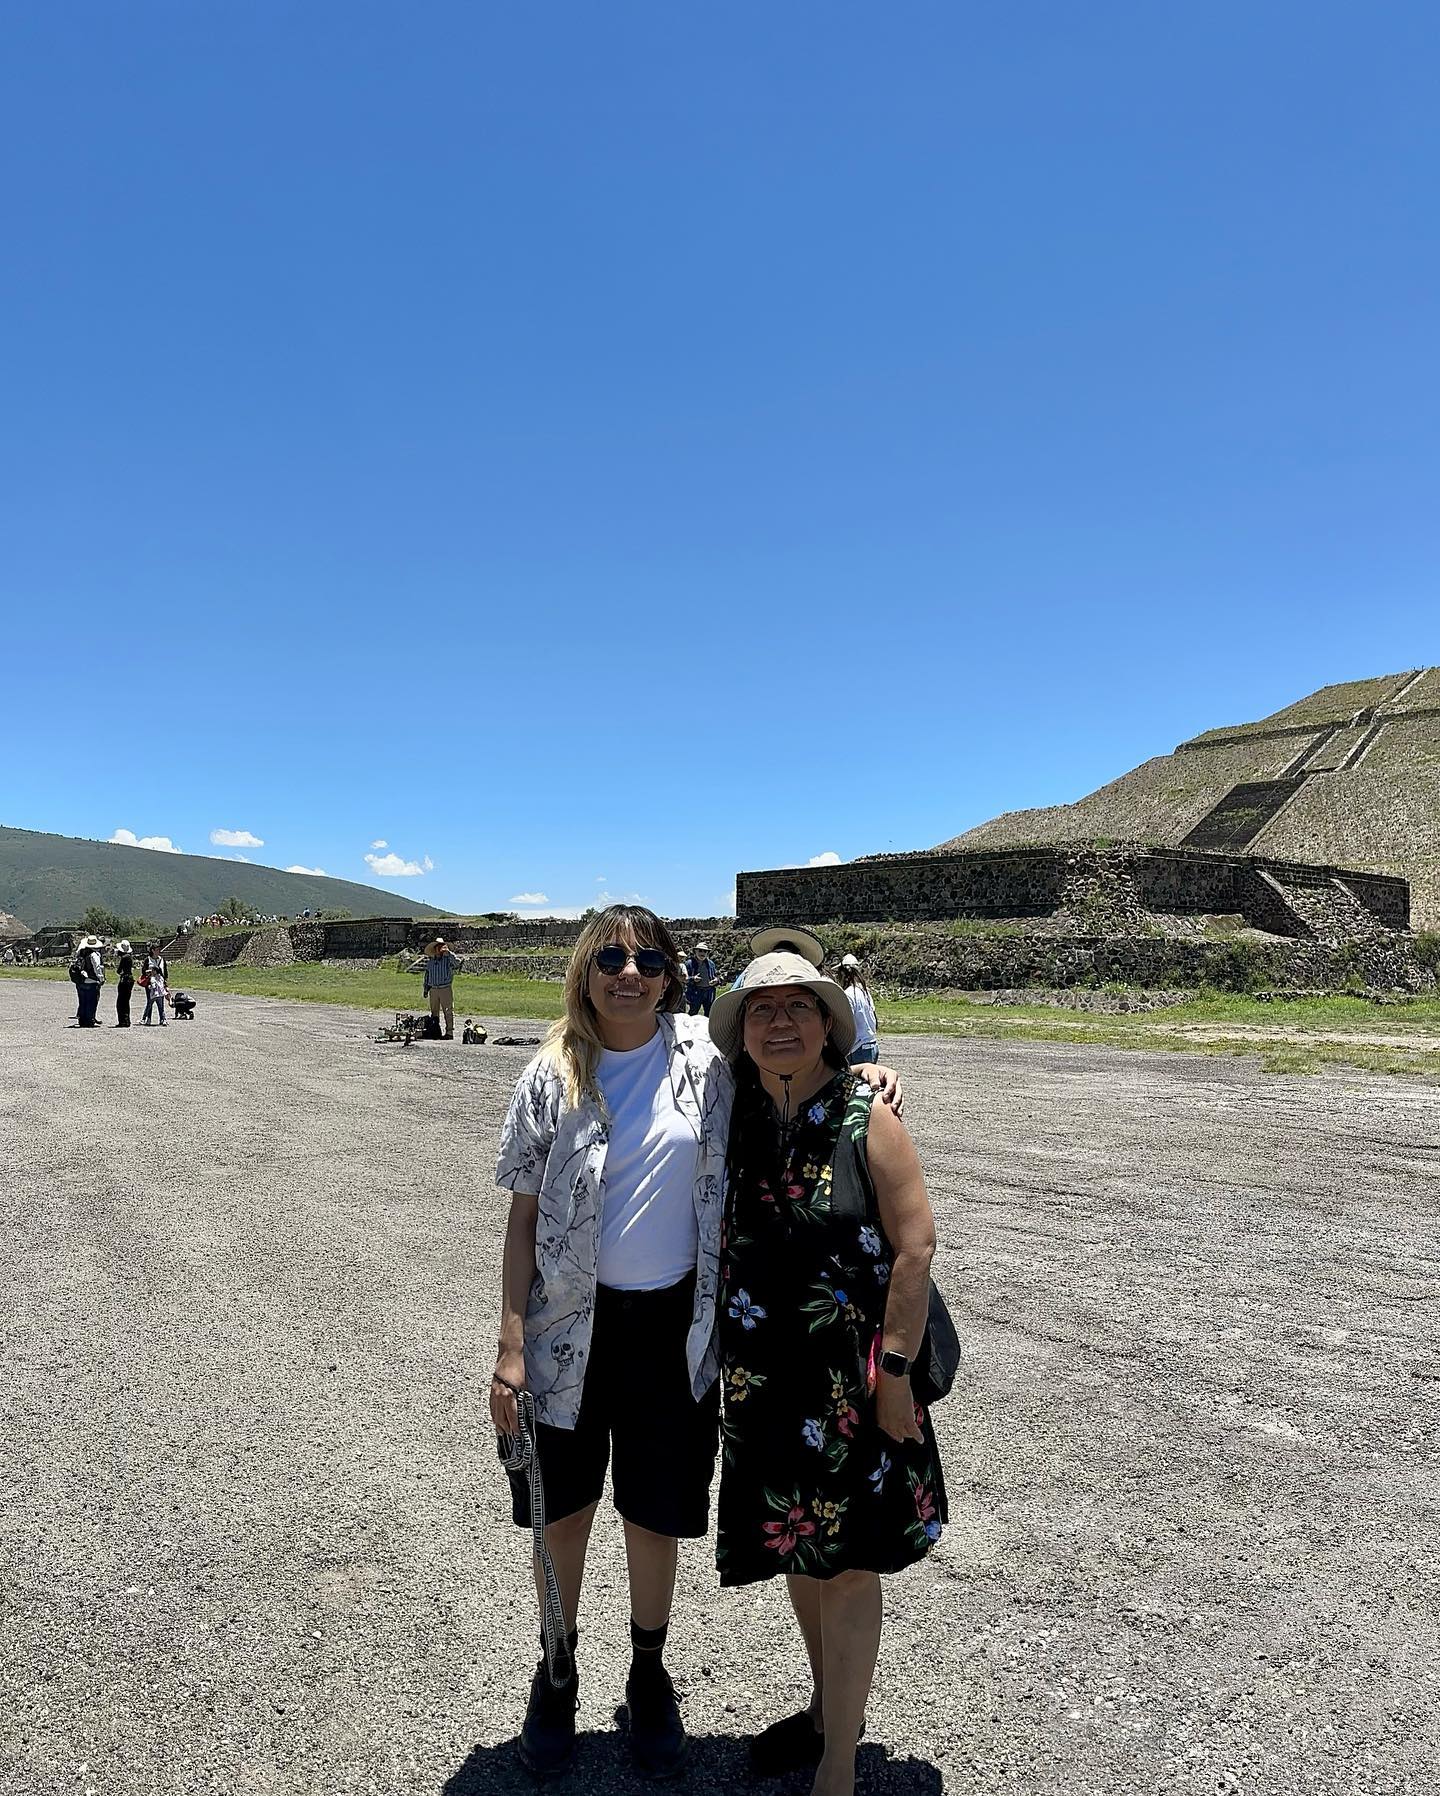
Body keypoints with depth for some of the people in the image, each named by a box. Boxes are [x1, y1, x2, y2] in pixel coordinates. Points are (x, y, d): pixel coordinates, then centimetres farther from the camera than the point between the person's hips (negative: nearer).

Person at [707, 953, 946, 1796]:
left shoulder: (868, 1120, -13)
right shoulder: (738, 1122, 1)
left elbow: (916, 1246, -14)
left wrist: (895, 1369, -16)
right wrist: (728, 1359, 10)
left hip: (850, 1378, -5)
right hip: (762, 1375, 5)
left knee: (846, 1564, 6)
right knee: (798, 1551, 20)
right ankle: (827, 1706, 44)